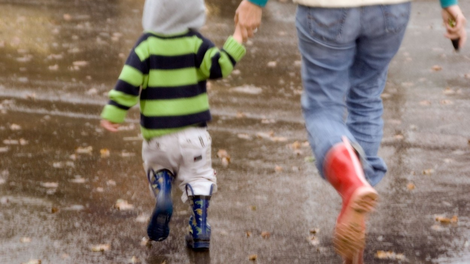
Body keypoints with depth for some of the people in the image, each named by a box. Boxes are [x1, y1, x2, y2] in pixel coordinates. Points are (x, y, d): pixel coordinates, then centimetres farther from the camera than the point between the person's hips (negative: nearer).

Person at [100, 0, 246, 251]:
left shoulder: (147, 44, -7)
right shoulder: (195, 42, -7)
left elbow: (129, 79, -14)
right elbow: (219, 66, -17)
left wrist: (112, 113, -10)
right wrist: (237, 40, -7)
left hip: (158, 132, 0)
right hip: (193, 130, 0)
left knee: (158, 167, 25)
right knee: (198, 176, 14)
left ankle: (162, 195, -6)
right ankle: (199, 227, 4)